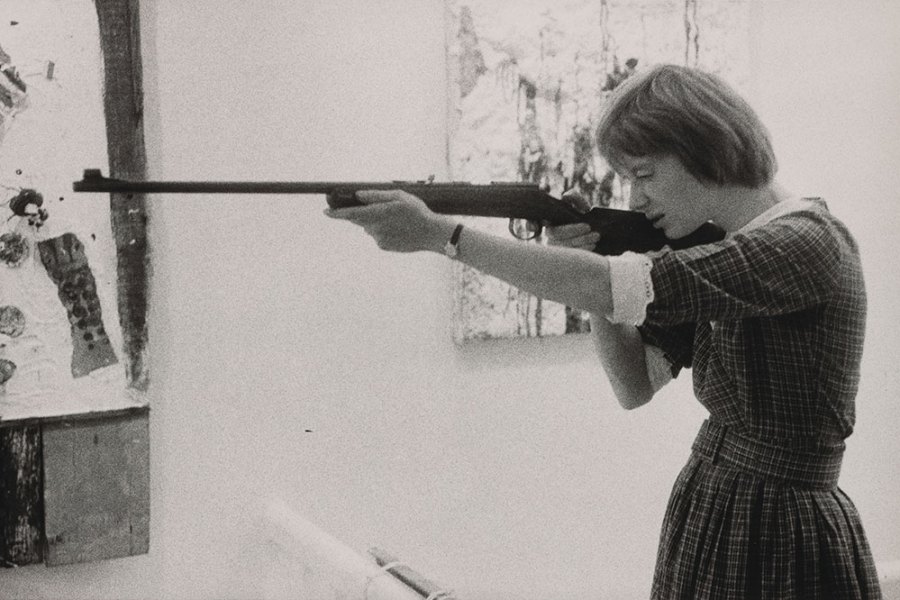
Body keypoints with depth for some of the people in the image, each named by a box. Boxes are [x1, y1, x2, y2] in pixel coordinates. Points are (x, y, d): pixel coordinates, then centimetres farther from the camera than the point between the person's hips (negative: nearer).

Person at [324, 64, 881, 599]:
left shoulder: (809, 242, -21)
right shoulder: (710, 245, 6)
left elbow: (620, 286, -29)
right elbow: (637, 385, 4)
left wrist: (440, 233, -27)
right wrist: (592, 266, -12)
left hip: (781, 549, -7)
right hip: (704, 523, 7)